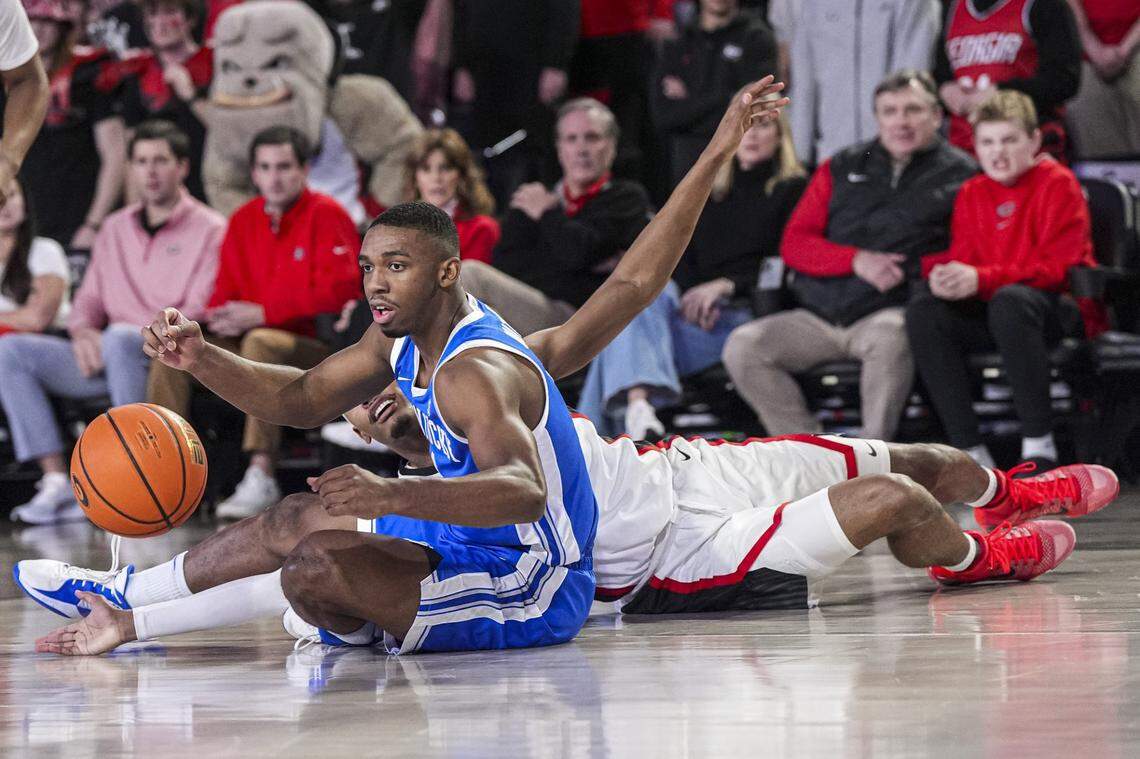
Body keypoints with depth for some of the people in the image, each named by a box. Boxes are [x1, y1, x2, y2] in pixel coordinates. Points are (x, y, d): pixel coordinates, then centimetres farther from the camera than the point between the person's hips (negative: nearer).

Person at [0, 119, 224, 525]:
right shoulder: (115, 228, 22)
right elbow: (89, 300, 22)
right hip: (107, 358, 6)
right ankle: (56, 480, -24)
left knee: (120, 339, -40)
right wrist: (83, 331, -3)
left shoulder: (209, 229, 2)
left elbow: (200, 313, -8)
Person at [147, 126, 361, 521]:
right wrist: (221, 315, -9)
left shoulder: (326, 214, -5)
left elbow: (338, 291, -15)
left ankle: (261, 474, -41)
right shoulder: (243, 220, 13)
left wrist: (263, 313, -17)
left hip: (314, 348, -6)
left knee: (261, 343, -37)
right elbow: (226, 291, 17)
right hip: (248, 340, 6)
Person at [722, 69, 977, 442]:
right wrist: (857, 261, -6)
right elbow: (794, 244, 11)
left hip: (890, 313, -4)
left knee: (890, 337, -40)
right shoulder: (840, 170, 19)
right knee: (742, 347, -17)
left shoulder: (959, 175, 9)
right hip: (817, 317, 4)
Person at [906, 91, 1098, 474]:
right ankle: (971, 452, -24)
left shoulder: (1057, 183, -4)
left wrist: (981, 279, -25)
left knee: (1009, 299, -38)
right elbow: (964, 257, 9)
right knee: (923, 312, -21)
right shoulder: (972, 194, 13)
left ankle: (1039, 447, -35)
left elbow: (1056, 267, -14)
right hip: (988, 313, 5)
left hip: (1058, 309, -5)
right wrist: (944, 275, -18)